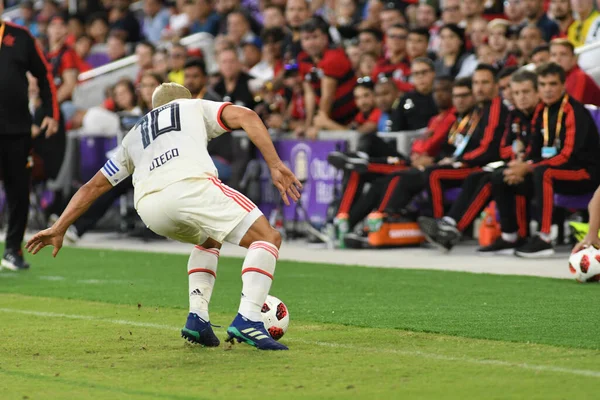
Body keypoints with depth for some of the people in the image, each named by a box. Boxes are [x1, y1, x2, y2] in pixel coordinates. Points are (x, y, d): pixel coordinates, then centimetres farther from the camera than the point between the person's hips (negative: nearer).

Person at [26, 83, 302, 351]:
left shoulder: (135, 135, 40)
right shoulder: (195, 107, 33)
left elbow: (94, 186, 41)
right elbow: (246, 117, 14)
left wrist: (59, 228, 45)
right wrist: (275, 165, 7)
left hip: (148, 205, 5)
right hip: (189, 184, -5)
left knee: (209, 241, 33)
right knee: (268, 238, 3)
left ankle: (197, 318, 16)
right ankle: (248, 319, -17)